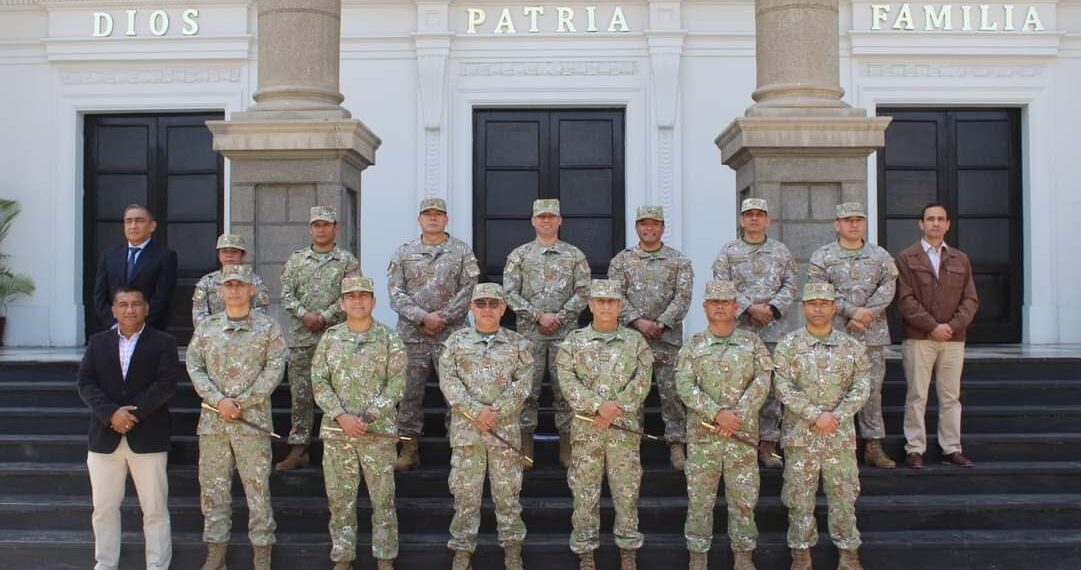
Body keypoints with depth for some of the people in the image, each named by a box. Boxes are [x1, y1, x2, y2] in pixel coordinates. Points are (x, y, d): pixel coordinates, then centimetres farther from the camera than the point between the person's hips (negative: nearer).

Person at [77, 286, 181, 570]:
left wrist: (133, 412, -18)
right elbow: (86, 383, 0)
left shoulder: (163, 343, 1)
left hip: (148, 438, -3)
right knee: (104, 508, 11)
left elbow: (167, 384, -10)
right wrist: (111, 414, -15)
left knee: (155, 509, 3)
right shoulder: (98, 342, 10)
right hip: (105, 438, 3)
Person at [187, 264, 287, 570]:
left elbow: (274, 369, -5)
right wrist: (218, 400, -9)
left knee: (258, 488, -1)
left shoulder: (268, 327, 2)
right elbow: (194, 366, 5)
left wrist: (242, 403, -12)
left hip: (253, 419, -3)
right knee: (212, 486, 8)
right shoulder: (206, 327, 10)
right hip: (212, 420, 3)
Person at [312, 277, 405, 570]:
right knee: (340, 497, 8)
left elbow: (396, 384, -6)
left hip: (378, 430, -2)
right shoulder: (330, 338, 5)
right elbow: (319, 383, 1)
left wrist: (367, 417, -14)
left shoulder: (389, 339, 0)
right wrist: (342, 417, -12)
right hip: (336, 430, 2)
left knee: (382, 497, 3)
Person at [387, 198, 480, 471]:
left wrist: (442, 318, -11)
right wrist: (422, 317, -11)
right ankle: (409, 450, 11)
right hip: (412, 334, 2)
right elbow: (396, 293, 2)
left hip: (451, 334, -1)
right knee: (410, 392, 3)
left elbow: (468, 290, -2)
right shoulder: (403, 253, 10)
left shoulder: (462, 251, 6)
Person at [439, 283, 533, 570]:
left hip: (506, 428, 0)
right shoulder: (456, 341, 6)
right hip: (465, 428, 0)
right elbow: (448, 380, -2)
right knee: (465, 492, 4)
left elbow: (522, 383, -2)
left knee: (507, 491, 5)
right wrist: (476, 411, -12)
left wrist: (495, 411, -13)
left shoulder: (517, 343, 6)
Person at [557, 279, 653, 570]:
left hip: (625, 427, 0)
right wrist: (599, 405, -17)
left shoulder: (635, 341, 6)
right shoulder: (574, 342, 5)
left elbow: (641, 382, -2)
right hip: (586, 428, 0)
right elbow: (568, 382, -5)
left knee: (627, 490, 5)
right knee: (585, 491, 4)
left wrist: (616, 409, -14)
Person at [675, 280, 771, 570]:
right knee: (700, 497, 5)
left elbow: (761, 382, -3)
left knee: (744, 496, 7)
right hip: (702, 434, 0)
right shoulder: (692, 346, 4)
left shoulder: (752, 342, 6)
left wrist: (737, 415, -15)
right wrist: (717, 413, -18)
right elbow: (685, 386, -6)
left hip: (743, 434, 1)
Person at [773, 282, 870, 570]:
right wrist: (816, 415, -16)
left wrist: (837, 416, -13)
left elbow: (861, 387, 0)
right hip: (800, 435, -1)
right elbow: (784, 388, -9)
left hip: (841, 436, 1)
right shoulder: (788, 346, -2)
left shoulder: (851, 347, 4)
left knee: (843, 495, 9)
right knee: (799, 496, 6)